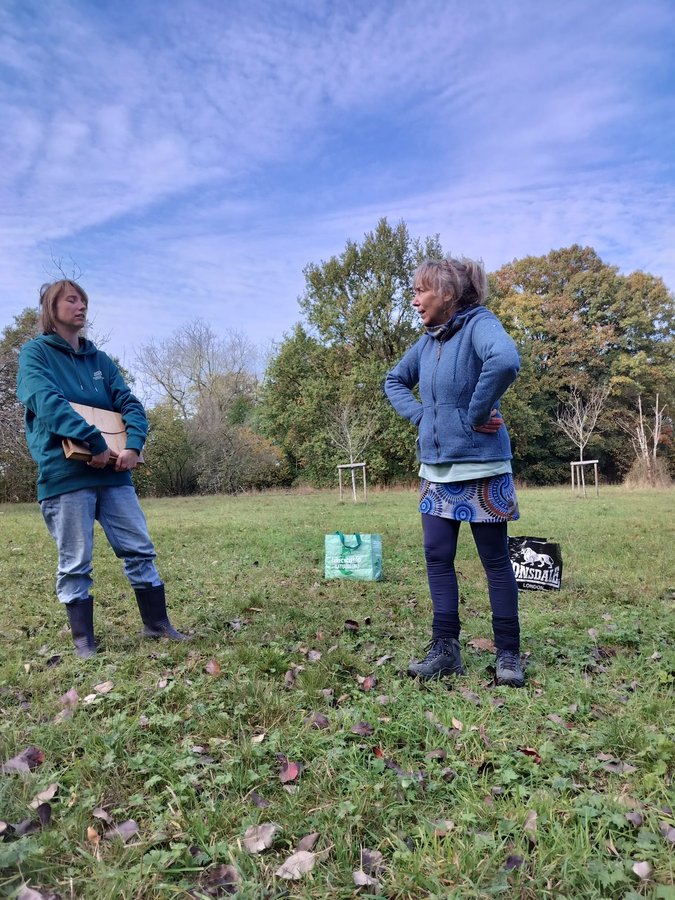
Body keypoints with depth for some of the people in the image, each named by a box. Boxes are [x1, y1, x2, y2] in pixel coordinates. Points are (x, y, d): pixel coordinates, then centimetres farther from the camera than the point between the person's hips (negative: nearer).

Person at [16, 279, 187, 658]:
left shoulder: (99, 358, 17)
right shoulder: (35, 352, 2)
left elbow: (130, 403, 7)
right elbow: (47, 402, -16)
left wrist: (134, 445, -12)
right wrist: (96, 441, -25)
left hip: (112, 472, 5)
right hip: (65, 474, -5)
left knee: (140, 550, 6)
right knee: (75, 564, 3)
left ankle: (157, 623, 19)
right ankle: (84, 641, 17)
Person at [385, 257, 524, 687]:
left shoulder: (479, 323, -13)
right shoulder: (428, 341, 9)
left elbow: (506, 360, -36)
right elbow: (394, 381, 22)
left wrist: (475, 415, -24)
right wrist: (420, 415, 5)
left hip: (480, 468, -7)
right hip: (436, 468, 8)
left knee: (496, 560, 5)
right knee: (438, 557, 8)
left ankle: (509, 654, 20)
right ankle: (445, 649, 20)